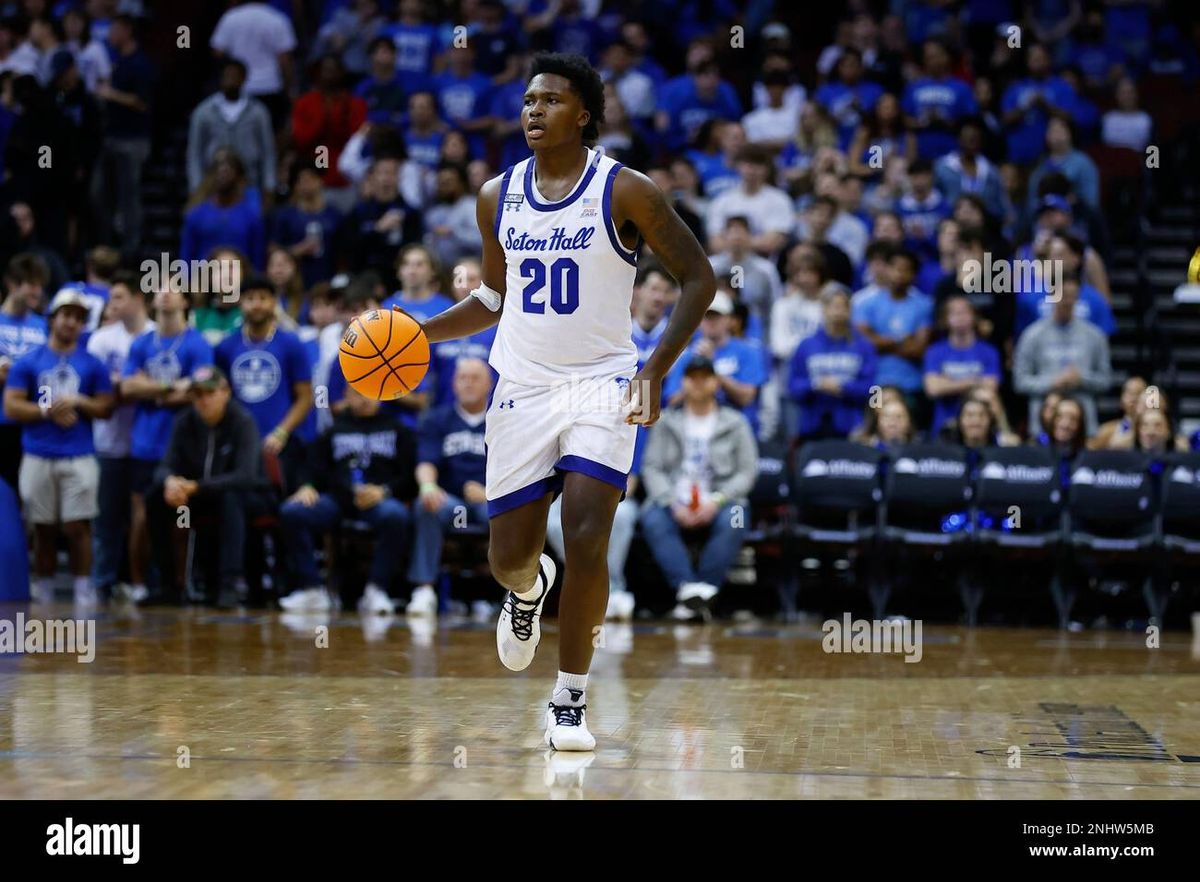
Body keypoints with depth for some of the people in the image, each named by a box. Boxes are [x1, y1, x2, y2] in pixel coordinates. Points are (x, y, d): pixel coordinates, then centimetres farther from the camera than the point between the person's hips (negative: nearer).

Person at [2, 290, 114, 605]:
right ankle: (42, 597, 12)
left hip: (79, 457, 0)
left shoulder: (92, 365, 7)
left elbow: (106, 408, 5)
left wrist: (78, 403, -11)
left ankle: (84, 594, -4)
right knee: (44, 529, 6)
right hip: (38, 457, 1)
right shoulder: (28, 362, 6)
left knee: (77, 527, -6)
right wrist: (48, 411, -10)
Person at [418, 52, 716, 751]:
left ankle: (571, 702, -2)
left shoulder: (626, 192, -9)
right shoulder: (498, 196, 4)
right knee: (509, 556, 5)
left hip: (601, 386, -4)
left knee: (586, 543, -17)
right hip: (522, 390, 4)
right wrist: (420, 332, 4)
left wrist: (657, 369, -16)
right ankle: (529, 590, 45)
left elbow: (699, 279, -6)